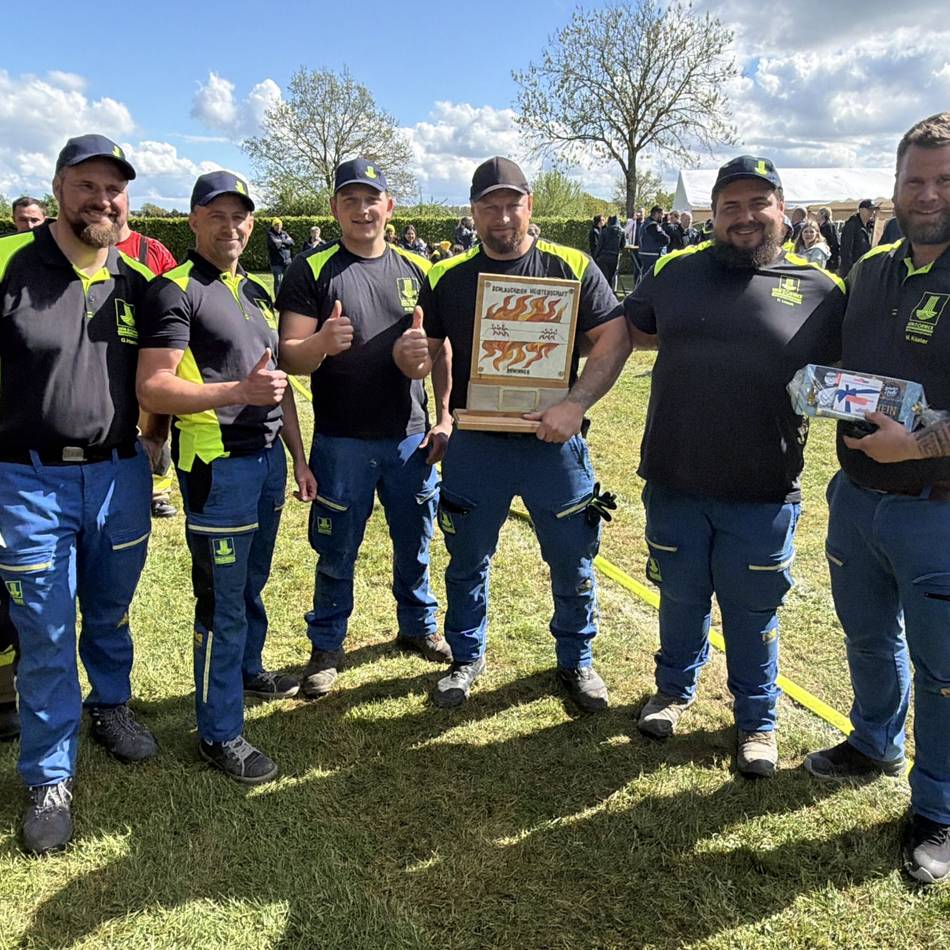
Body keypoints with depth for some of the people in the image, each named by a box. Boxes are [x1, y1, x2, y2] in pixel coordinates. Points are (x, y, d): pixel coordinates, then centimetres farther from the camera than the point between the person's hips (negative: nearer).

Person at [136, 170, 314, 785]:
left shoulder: (258, 292, 16)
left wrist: (298, 457, 16)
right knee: (222, 600, -1)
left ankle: (248, 670, 42)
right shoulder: (175, 291, -9)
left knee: (253, 583, 20)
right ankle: (220, 734, 12)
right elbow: (152, 389, -17)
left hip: (269, 457, 7)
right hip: (217, 464, -7)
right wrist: (241, 391, -28)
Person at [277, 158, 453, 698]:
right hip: (341, 442, -3)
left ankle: (419, 625, 37)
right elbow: (290, 357, -9)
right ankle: (327, 647, 25)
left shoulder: (417, 269, 7)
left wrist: (445, 418, 6)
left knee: (415, 542, 16)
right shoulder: (313, 272, -3)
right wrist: (321, 343, -31)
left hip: (411, 437, 3)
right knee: (337, 552, 8)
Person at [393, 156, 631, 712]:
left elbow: (615, 339, -7)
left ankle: (576, 660, 34)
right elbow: (425, 361, 6)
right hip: (475, 445, 1)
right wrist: (407, 354, -19)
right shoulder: (448, 278, 3)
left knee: (573, 563, 11)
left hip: (554, 444, -1)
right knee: (468, 562, 14)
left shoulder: (572, 268, -2)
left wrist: (576, 404, -20)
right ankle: (467, 658, 36)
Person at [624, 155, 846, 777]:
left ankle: (758, 720, 36)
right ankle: (676, 690, 45)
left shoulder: (820, 290, -1)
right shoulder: (678, 272, 3)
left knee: (752, 611, 13)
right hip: (674, 484, 2)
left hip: (763, 494, -1)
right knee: (681, 599, 19)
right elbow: (628, 330, 16)